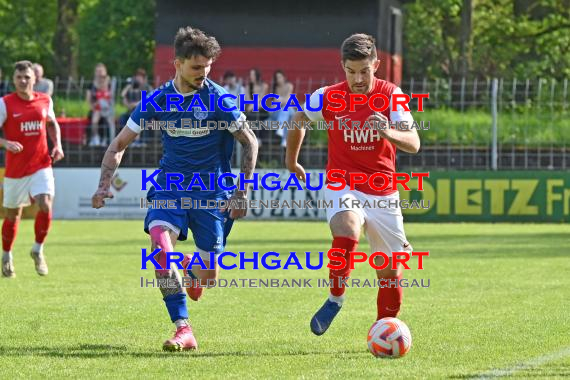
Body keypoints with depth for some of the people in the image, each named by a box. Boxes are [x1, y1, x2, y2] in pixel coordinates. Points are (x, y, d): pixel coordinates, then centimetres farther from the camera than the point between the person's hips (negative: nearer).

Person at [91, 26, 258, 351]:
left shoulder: (217, 99, -9)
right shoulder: (158, 100, -2)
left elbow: (250, 142, -1)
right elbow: (120, 144, 6)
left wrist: (242, 193, -7)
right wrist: (105, 185, -9)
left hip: (211, 191, -2)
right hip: (170, 185, 2)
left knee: (209, 274, -4)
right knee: (160, 239, -29)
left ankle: (192, 271, 40)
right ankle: (183, 330, -26)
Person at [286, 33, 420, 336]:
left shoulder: (391, 95, -7)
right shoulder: (327, 97, -5)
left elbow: (413, 144, -16)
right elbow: (297, 120, 15)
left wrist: (388, 132, -37)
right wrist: (291, 162, 26)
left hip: (383, 193, 1)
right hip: (343, 187, -1)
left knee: (390, 271, 4)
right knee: (347, 232, -34)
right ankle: (336, 297, -12)